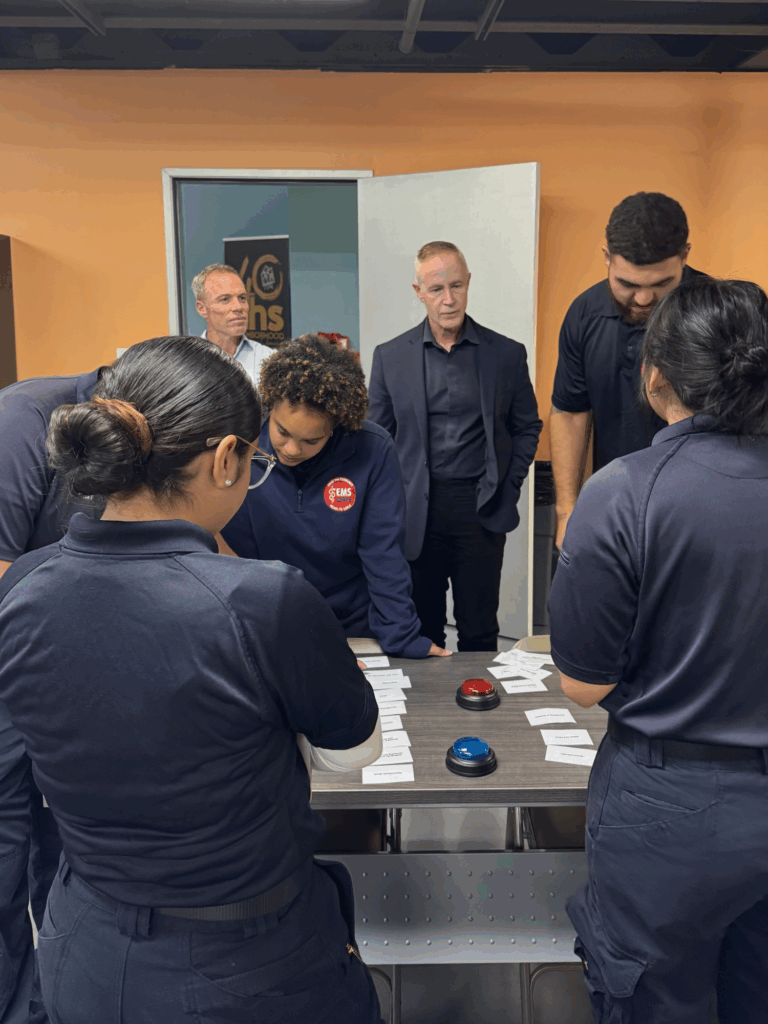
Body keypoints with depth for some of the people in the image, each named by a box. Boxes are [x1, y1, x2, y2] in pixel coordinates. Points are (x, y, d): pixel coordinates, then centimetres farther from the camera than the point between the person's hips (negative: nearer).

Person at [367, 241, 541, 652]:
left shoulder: (506, 353, 4)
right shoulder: (390, 356, 5)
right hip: (416, 513, 1)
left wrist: (507, 488, 3)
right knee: (421, 630, 8)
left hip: (482, 511, 0)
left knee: (479, 631, 6)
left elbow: (527, 427, 13)